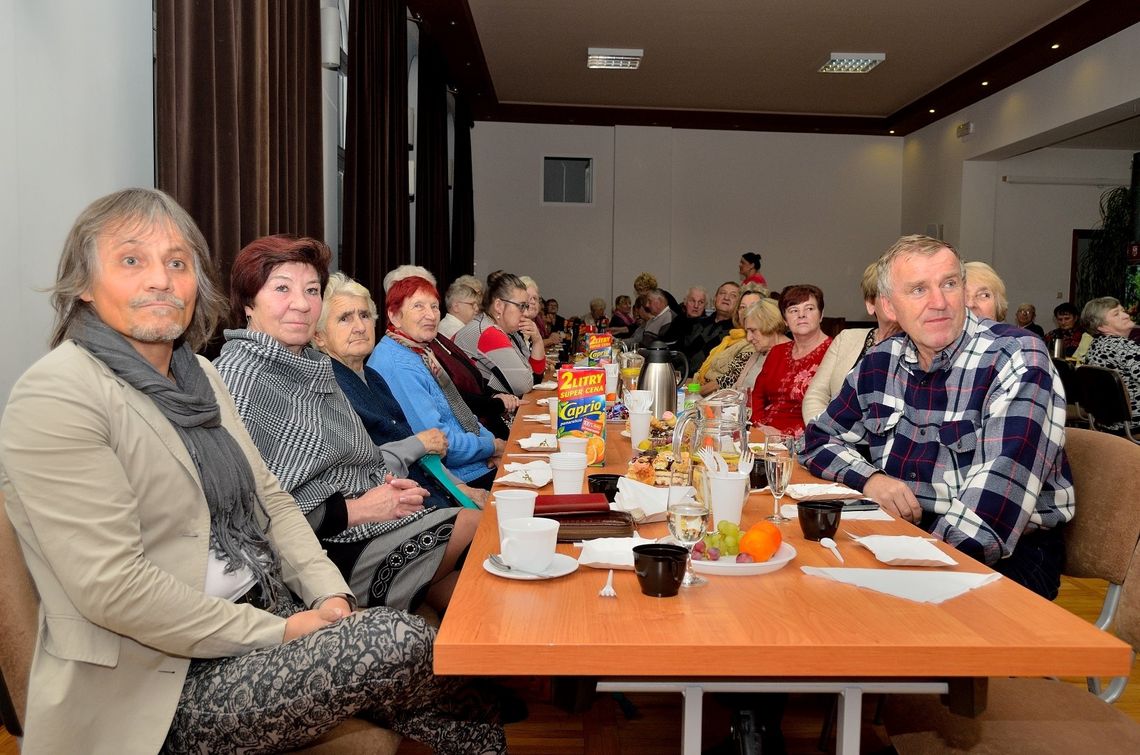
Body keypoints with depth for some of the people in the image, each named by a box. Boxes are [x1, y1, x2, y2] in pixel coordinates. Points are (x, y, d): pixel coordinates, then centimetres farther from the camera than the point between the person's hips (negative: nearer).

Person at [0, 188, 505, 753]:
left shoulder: (197, 374, 10)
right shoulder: (53, 399, -14)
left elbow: (269, 498, 12)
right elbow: (110, 587, -21)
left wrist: (329, 595, -4)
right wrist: (277, 633, -18)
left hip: (270, 613, 7)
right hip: (166, 679, -7)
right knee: (401, 643, -20)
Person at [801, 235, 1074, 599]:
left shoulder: (1017, 359, -12)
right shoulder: (881, 362, 6)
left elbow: (1000, 493, -23)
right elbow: (819, 439, 14)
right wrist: (869, 478, -6)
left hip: (1006, 553, -5)